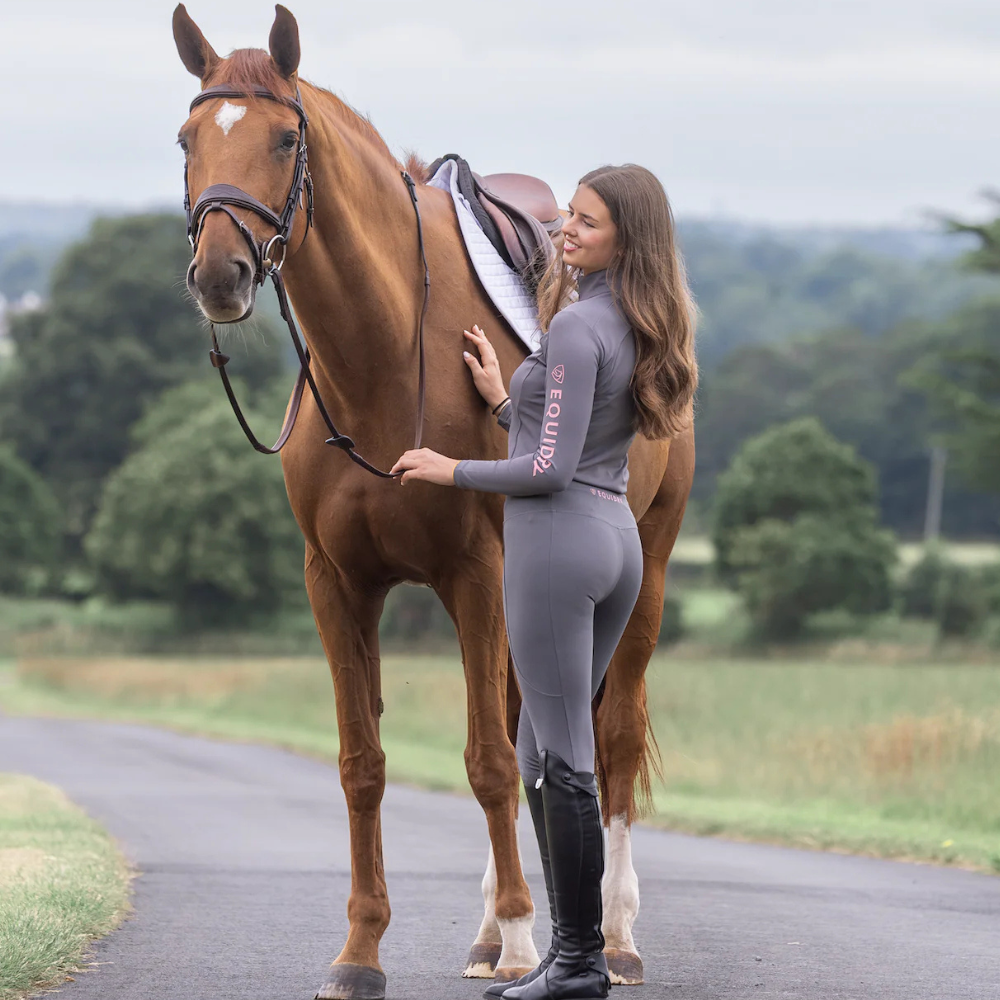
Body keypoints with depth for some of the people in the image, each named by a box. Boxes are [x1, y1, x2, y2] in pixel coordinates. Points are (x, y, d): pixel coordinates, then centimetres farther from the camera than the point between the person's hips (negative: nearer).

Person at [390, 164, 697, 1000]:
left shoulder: (577, 326, -15)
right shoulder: (639, 328, 13)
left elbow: (550, 470, -18)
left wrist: (451, 470, -6)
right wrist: (502, 399, 20)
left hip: (558, 539, -10)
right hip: (619, 538, 10)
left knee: (561, 760, -5)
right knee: (542, 751, 15)